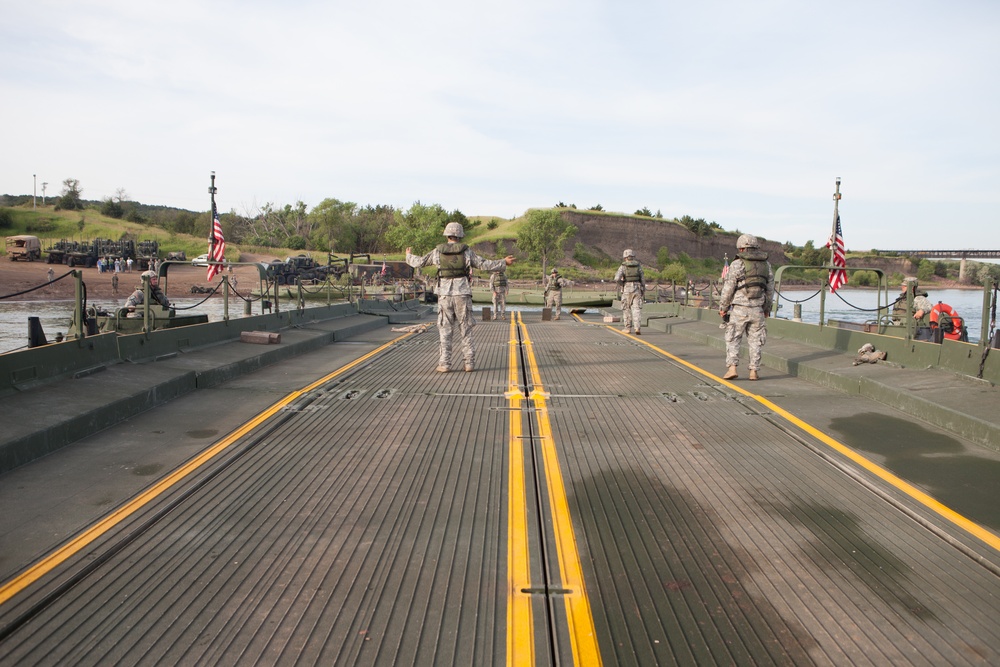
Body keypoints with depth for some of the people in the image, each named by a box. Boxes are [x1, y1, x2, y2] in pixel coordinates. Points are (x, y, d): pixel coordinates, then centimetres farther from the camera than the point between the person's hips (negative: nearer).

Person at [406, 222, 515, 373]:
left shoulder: (438, 251, 3)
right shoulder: (466, 251, 0)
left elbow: (418, 263, 11)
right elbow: (484, 264, -3)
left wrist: (409, 256, 33)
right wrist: (504, 263, 8)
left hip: (445, 295, 0)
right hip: (462, 295, 0)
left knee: (445, 331, 5)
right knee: (466, 330, 6)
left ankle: (444, 364, 0)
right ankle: (469, 363, 3)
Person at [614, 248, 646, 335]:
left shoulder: (623, 267, -4)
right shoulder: (638, 266, 4)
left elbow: (617, 278, -17)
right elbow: (642, 279, 5)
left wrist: (620, 285, 2)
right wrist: (644, 292, 11)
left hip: (627, 290, -1)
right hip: (637, 289, 2)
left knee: (626, 309, 12)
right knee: (637, 309, -2)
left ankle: (627, 328, 16)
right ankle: (637, 327, -17)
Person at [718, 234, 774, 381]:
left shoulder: (737, 264, -7)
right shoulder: (766, 264, 7)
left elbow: (728, 288, -8)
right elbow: (770, 289, 12)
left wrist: (722, 307, 2)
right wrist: (767, 308, 23)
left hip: (739, 309, -4)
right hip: (757, 310, 4)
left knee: (733, 340, 3)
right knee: (755, 341, 9)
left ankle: (732, 368, -7)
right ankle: (753, 371, 10)